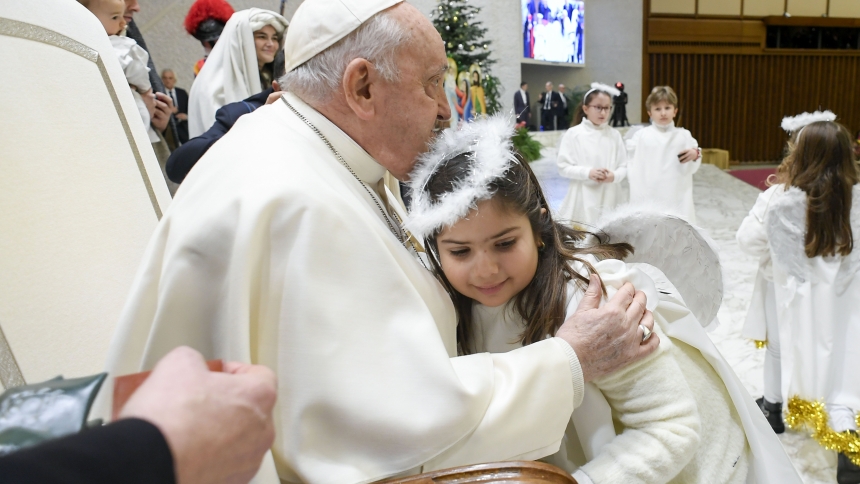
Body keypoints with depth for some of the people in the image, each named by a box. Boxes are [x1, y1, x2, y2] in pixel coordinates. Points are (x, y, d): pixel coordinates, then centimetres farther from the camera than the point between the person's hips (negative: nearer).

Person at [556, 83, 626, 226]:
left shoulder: (614, 135, 6)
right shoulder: (573, 133, -2)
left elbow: (624, 166, 7)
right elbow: (563, 167, -4)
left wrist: (614, 176, -14)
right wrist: (587, 173, -16)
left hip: (610, 198, 3)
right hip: (583, 198, -3)